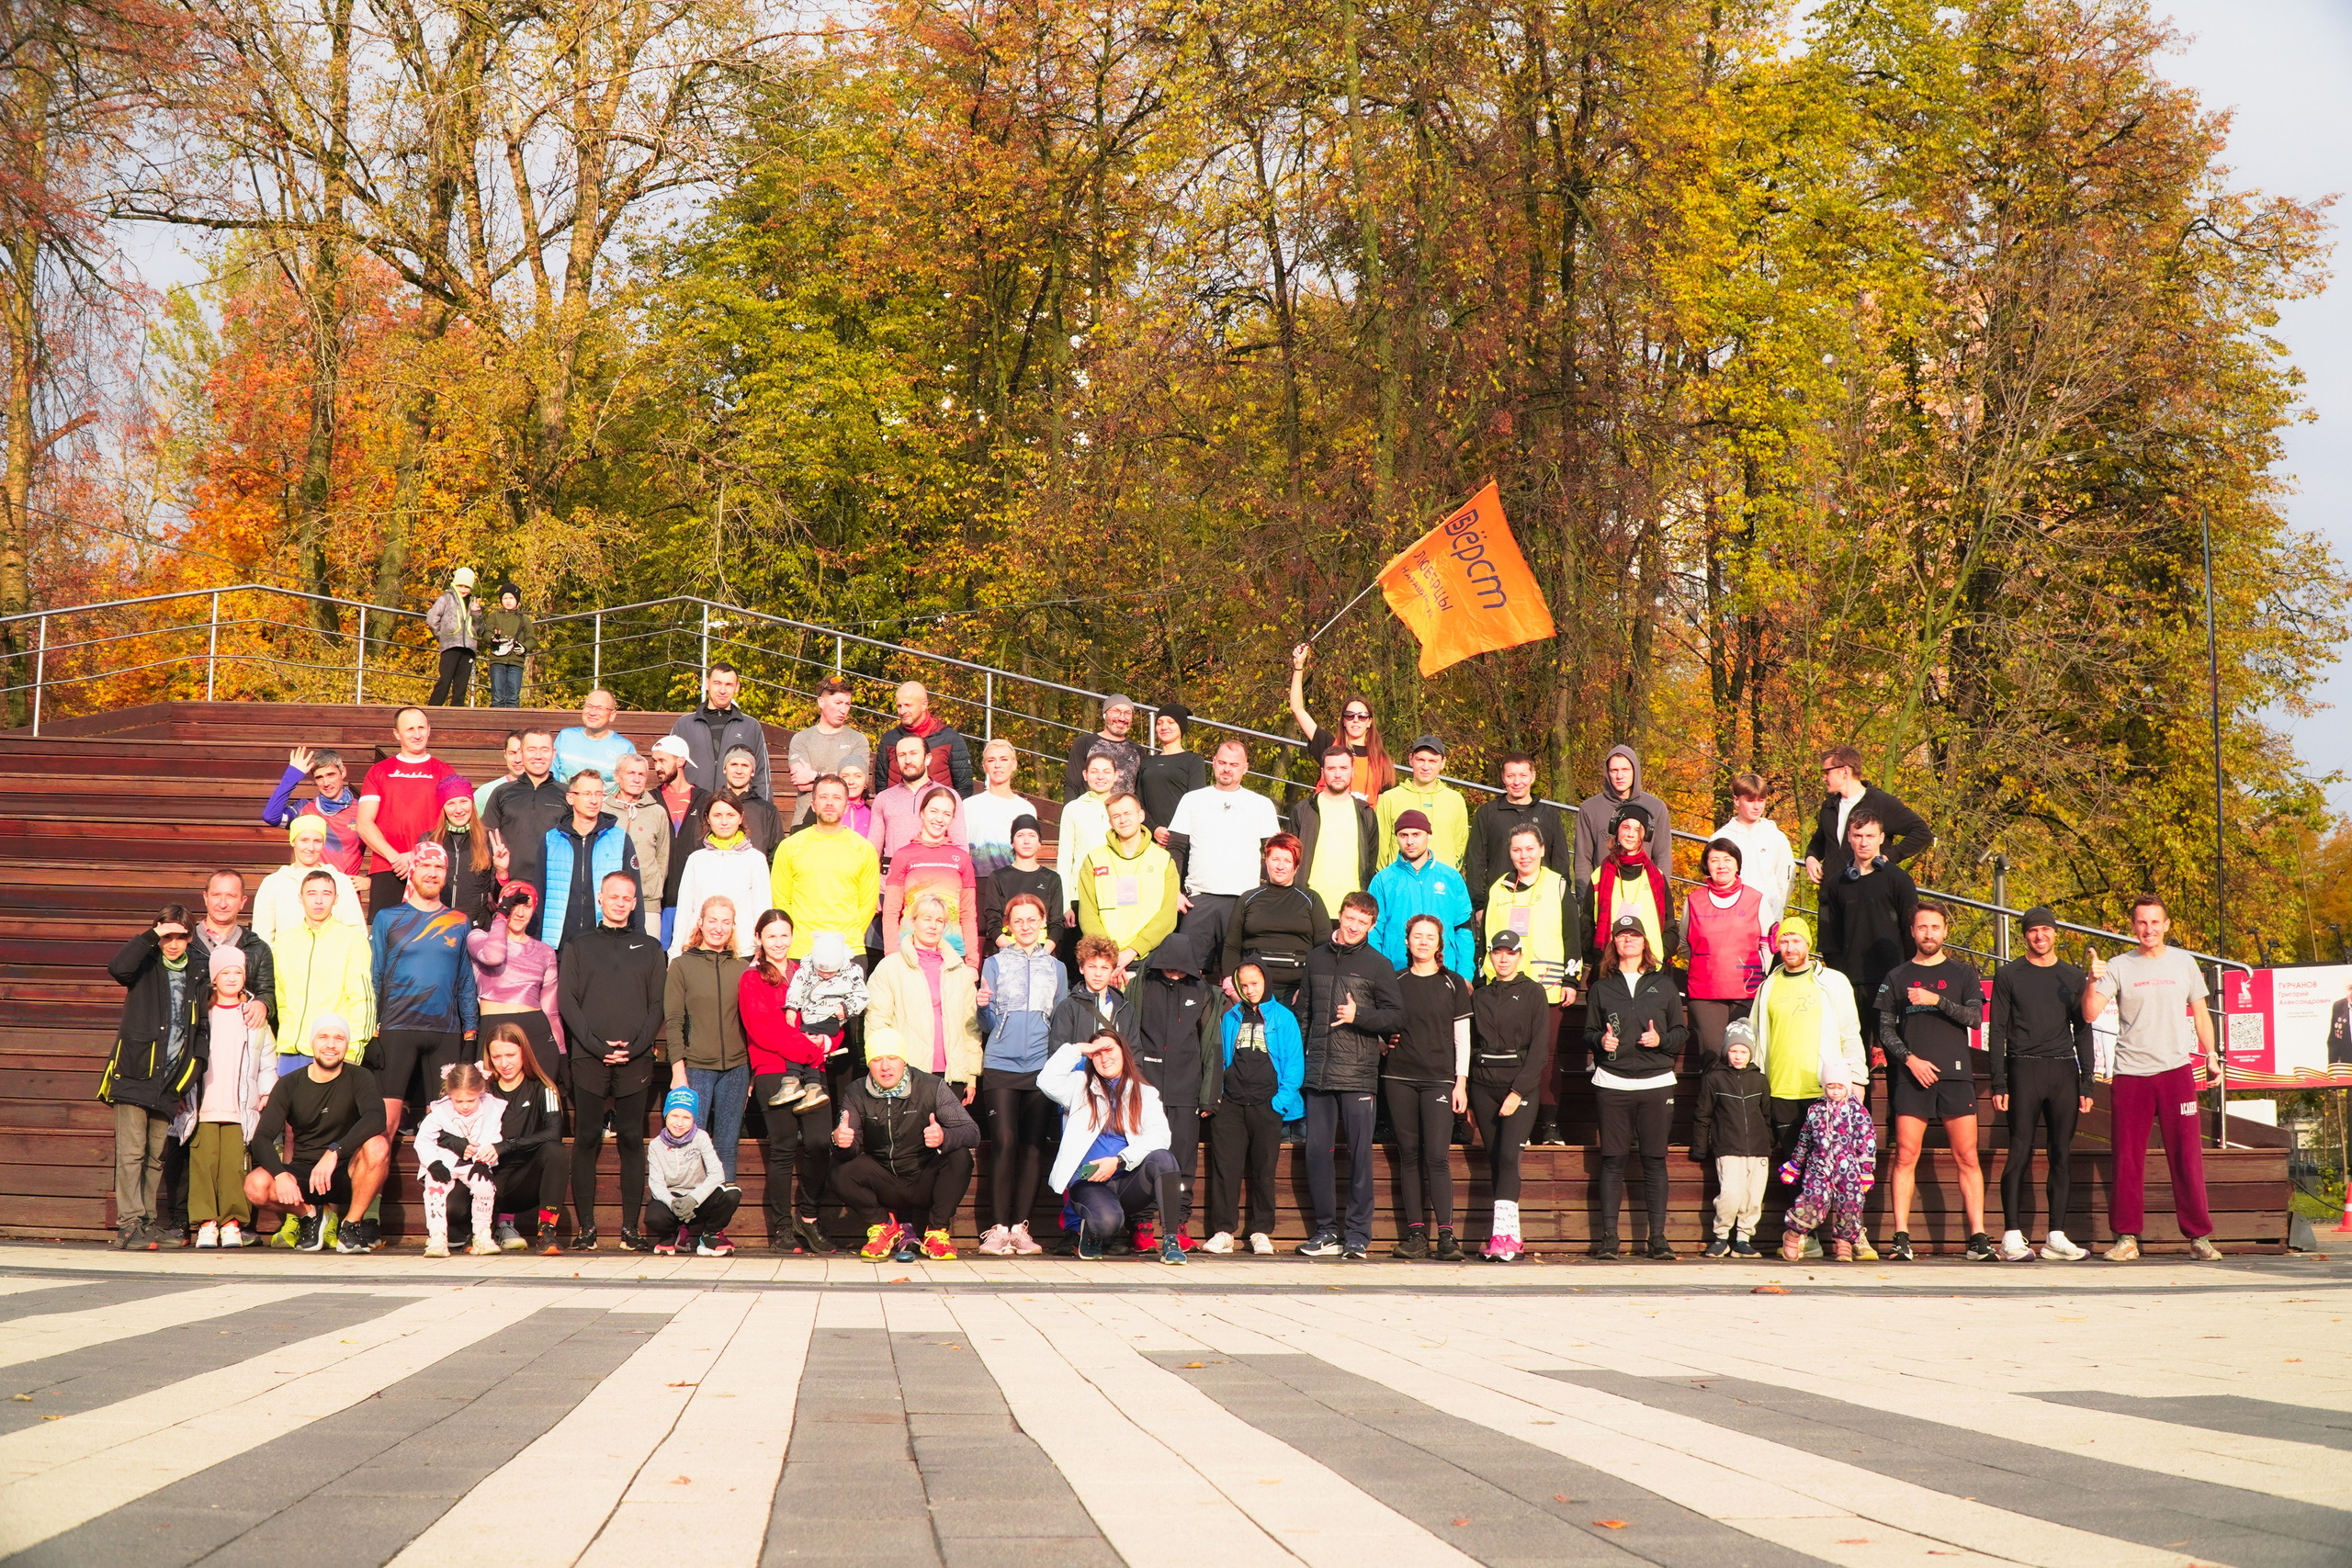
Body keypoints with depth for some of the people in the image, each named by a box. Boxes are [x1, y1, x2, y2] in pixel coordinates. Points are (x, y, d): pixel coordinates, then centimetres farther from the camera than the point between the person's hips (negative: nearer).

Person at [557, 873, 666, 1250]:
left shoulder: (649, 948, 14)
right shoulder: (578, 946, 11)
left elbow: (658, 1005, 8)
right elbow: (567, 1001, 2)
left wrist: (635, 1047, -7)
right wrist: (598, 1045, -9)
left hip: (635, 1060, 1)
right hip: (588, 1060, -1)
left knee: (632, 1140, -1)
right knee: (586, 1140, -2)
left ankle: (631, 1227, 1)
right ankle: (585, 1227, 0)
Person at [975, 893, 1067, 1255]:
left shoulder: (1056, 968, 15)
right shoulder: (994, 964, 10)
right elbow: (987, 1024, 8)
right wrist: (984, 1007, -13)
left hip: (1041, 1064, 2)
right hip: (1001, 1063, -2)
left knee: (1033, 1145, -2)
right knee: (1003, 1142, -10)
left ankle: (1020, 1226, 3)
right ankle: (998, 1227, -7)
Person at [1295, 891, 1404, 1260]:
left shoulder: (1378, 965, 2)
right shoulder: (1317, 959, 14)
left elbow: (1396, 1017, 0)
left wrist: (1358, 1016, -13)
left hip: (1358, 1074, -4)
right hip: (1319, 1073, 4)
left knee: (1360, 1153, -3)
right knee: (1316, 1150, 3)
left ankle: (1358, 1234, 2)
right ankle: (1326, 1229, 11)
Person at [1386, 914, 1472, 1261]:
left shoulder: (1453, 984, 7)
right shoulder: (1395, 982, 10)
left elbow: (1462, 1037, 6)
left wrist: (1461, 1083, 0)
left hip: (1439, 1078, -2)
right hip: (1400, 1078, 2)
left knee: (1437, 1156, -12)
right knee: (1409, 1155, 1)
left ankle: (1446, 1235, -14)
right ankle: (1415, 1233, 2)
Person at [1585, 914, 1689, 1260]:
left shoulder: (1664, 985, 11)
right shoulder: (1601, 988, 12)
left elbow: (1682, 1030, 10)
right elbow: (1588, 1035, 13)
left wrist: (1661, 1040, -9)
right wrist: (1600, 1041, -9)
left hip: (1656, 1084, 0)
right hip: (1612, 1084, 0)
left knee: (1655, 1160, -1)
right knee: (1612, 1159, -2)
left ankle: (1658, 1238, 2)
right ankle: (1608, 1237, 1)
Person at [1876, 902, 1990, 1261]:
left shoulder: (1962, 975, 13)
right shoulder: (1896, 978, 13)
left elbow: (1975, 1016, -1)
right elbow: (1885, 1029, 8)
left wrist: (1937, 1000, -13)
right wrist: (1910, 1059, -6)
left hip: (1955, 1074, 0)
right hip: (1911, 1077, 0)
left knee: (1967, 1158, -4)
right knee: (1905, 1157, -6)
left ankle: (1978, 1237, -3)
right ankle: (1901, 1237, -5)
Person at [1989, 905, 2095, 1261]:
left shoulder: (2073, 978, 14)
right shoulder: (2008, 976, 7)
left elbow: (2083, 1032, 16)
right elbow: (1996, 1031, 4)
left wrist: (2086, 1084, 7)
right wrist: (1999, 1083, -5)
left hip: (2064, 1072, 3)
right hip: (2024, 1070, -3)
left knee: (2062, 1154, 1)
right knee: (2020, 1152, -7)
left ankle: (2056, 1236, 5)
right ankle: (2013, 1236, -6)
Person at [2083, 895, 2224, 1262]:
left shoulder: (2183, 963, 10)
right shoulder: (2118, 967, 4)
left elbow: (2200, 1014, 18)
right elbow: (2090, 1014, -5)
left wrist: (2211, 1054, 11)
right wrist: (2093, 981, -21)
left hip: (2176, 1070, 1)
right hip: (2130, 1073, -1)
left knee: (2187, 1156, -2)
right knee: (2128, 1159, 1)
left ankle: (2199, 1236, 3)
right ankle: (2126, 1236, 7)